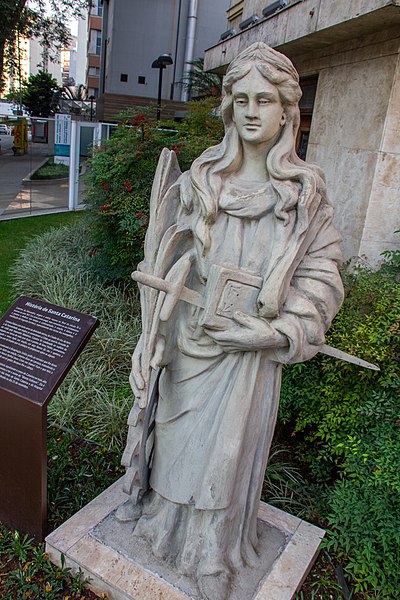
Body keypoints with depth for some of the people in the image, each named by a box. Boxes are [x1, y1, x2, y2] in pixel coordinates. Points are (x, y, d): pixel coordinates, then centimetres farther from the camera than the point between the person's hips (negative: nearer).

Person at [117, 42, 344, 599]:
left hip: (247, 348, -1)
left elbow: (321, 280, -4)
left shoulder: (306, 194, -5)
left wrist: (266, 330, -17)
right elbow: (169, 262, 0)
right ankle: (153, 498, 51)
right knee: (172, 423, 20)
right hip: (186, 334, 2)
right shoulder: (202, 179, -1)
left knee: (227, 446, 12)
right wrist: (154, 336, -4)